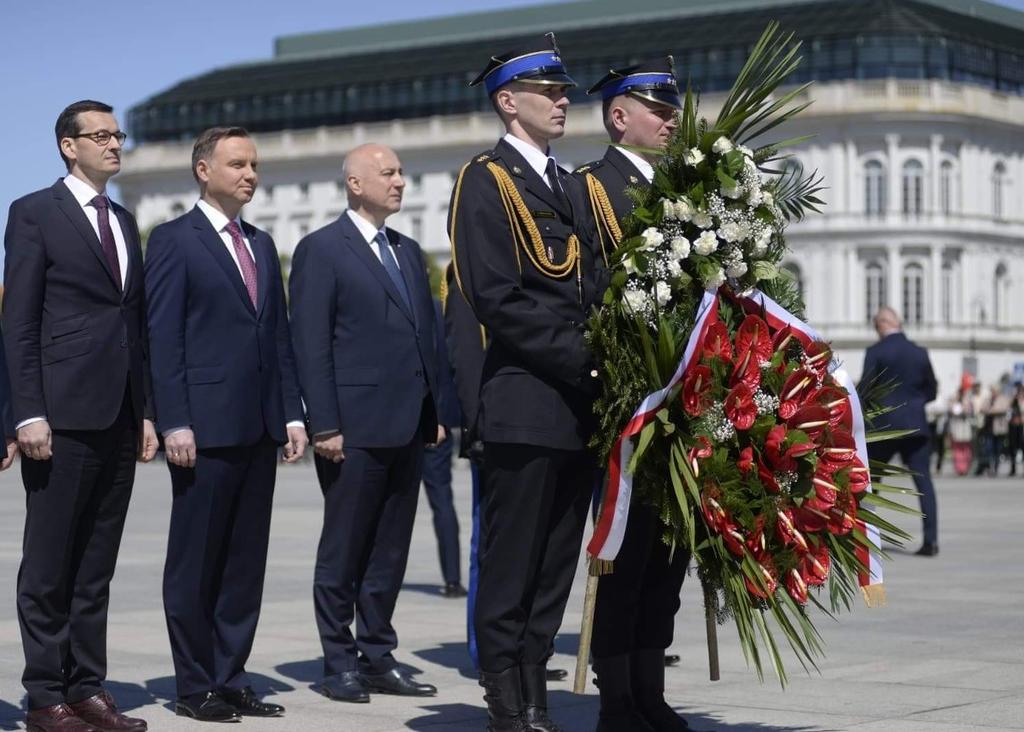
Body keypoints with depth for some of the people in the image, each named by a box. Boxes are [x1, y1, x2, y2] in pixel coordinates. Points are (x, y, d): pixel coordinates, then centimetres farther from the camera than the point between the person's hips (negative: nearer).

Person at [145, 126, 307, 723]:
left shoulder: (261, 244, 18)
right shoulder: (174, 241, -2)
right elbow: (164, 339, -8)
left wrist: (292, 413, 9)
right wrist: (175, 423, -14)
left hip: (259, 428, 7)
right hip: (205, 427, -6)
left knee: (246, 562, 8)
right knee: (195, 562, 1)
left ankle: (231, 679, 15)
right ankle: (196, 687, 8)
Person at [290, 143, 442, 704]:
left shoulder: (409, 252, 17)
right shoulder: (321, 250, -4)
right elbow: (311, 344, -9)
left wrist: (434, 413, 12)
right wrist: (324, 425, -14)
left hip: (407, 427, 6)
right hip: (355, 427, -6)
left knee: (390, 553, 10)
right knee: (343, 552, 2)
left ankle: (378, 658, 17)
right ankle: (339, 664, 9)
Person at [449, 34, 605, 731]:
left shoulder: (573, 187, 19)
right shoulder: (486, 181, -5)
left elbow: (595, 289, 17)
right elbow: (497, 299, -14)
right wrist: (581, 359, -15)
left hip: (580, 407, 7)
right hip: (526, 406, -7)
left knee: (556, 569, 10)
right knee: (512, 568, -1)